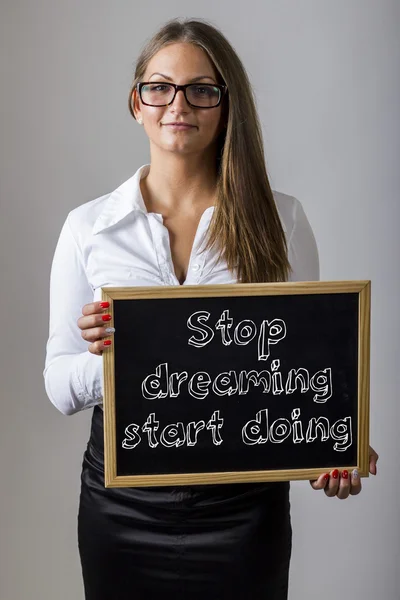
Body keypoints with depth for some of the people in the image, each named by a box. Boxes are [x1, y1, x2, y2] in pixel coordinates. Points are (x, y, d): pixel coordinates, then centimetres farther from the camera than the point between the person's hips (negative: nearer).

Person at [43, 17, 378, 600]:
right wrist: (106, 355, -21)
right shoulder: (88, 226, 0)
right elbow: (59, 386, 0)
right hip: (122, 501, 1)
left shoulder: (280, 219, -1)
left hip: (243, 502, 0)